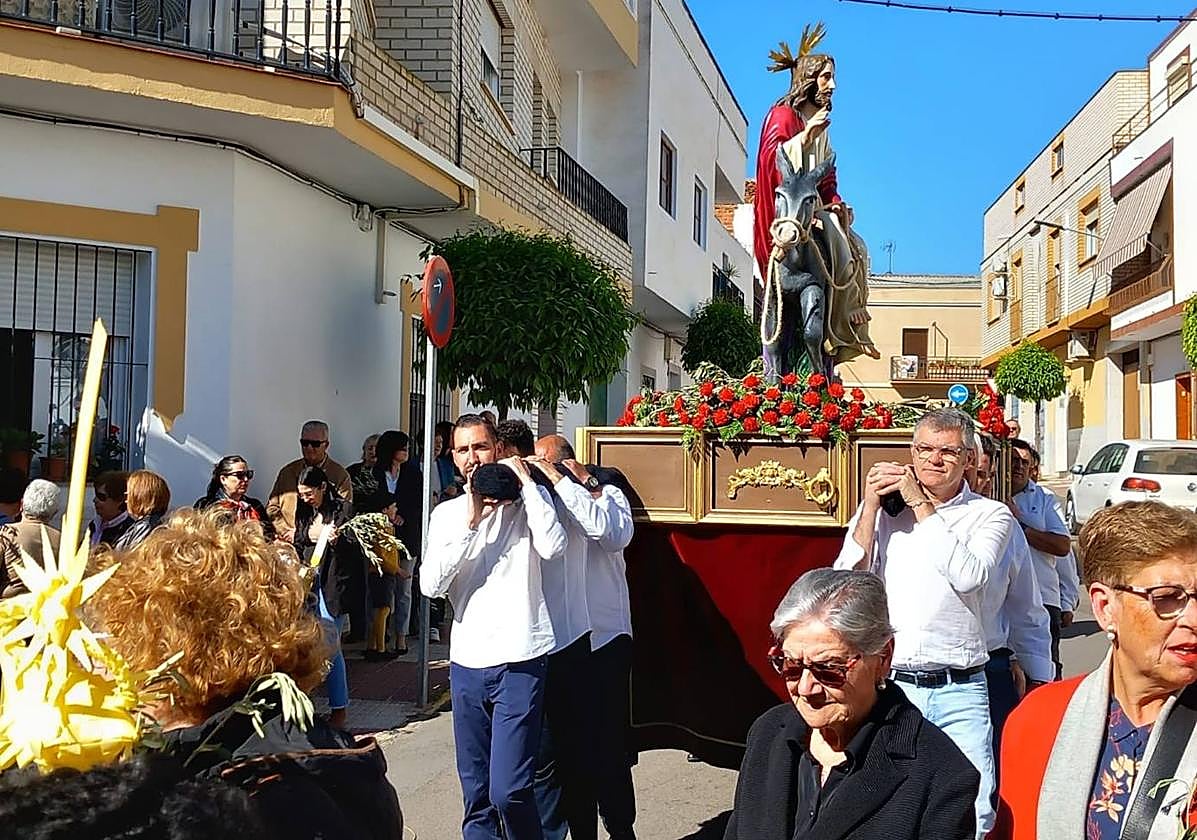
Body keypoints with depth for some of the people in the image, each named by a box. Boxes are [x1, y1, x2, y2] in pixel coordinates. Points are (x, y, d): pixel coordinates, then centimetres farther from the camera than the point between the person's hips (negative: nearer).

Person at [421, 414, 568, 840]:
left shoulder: (525, 499, 1)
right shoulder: (446, 513, 9)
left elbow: (552, 547, -19)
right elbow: (431, 585, -3)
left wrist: (526, 480, -12)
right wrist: (469, 523, -10)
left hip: (519, 661, -4)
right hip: (466, 663, 4)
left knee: (508, 790, -10)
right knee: (475, 790, 11)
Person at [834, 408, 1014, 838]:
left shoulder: (990, 514, 7)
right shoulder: (881, 505, 10)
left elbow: (969, 575, -13)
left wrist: (922, 505, -8)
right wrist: (870, 508, -6)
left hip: (959, 692, -1)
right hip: (886, 686, 1)